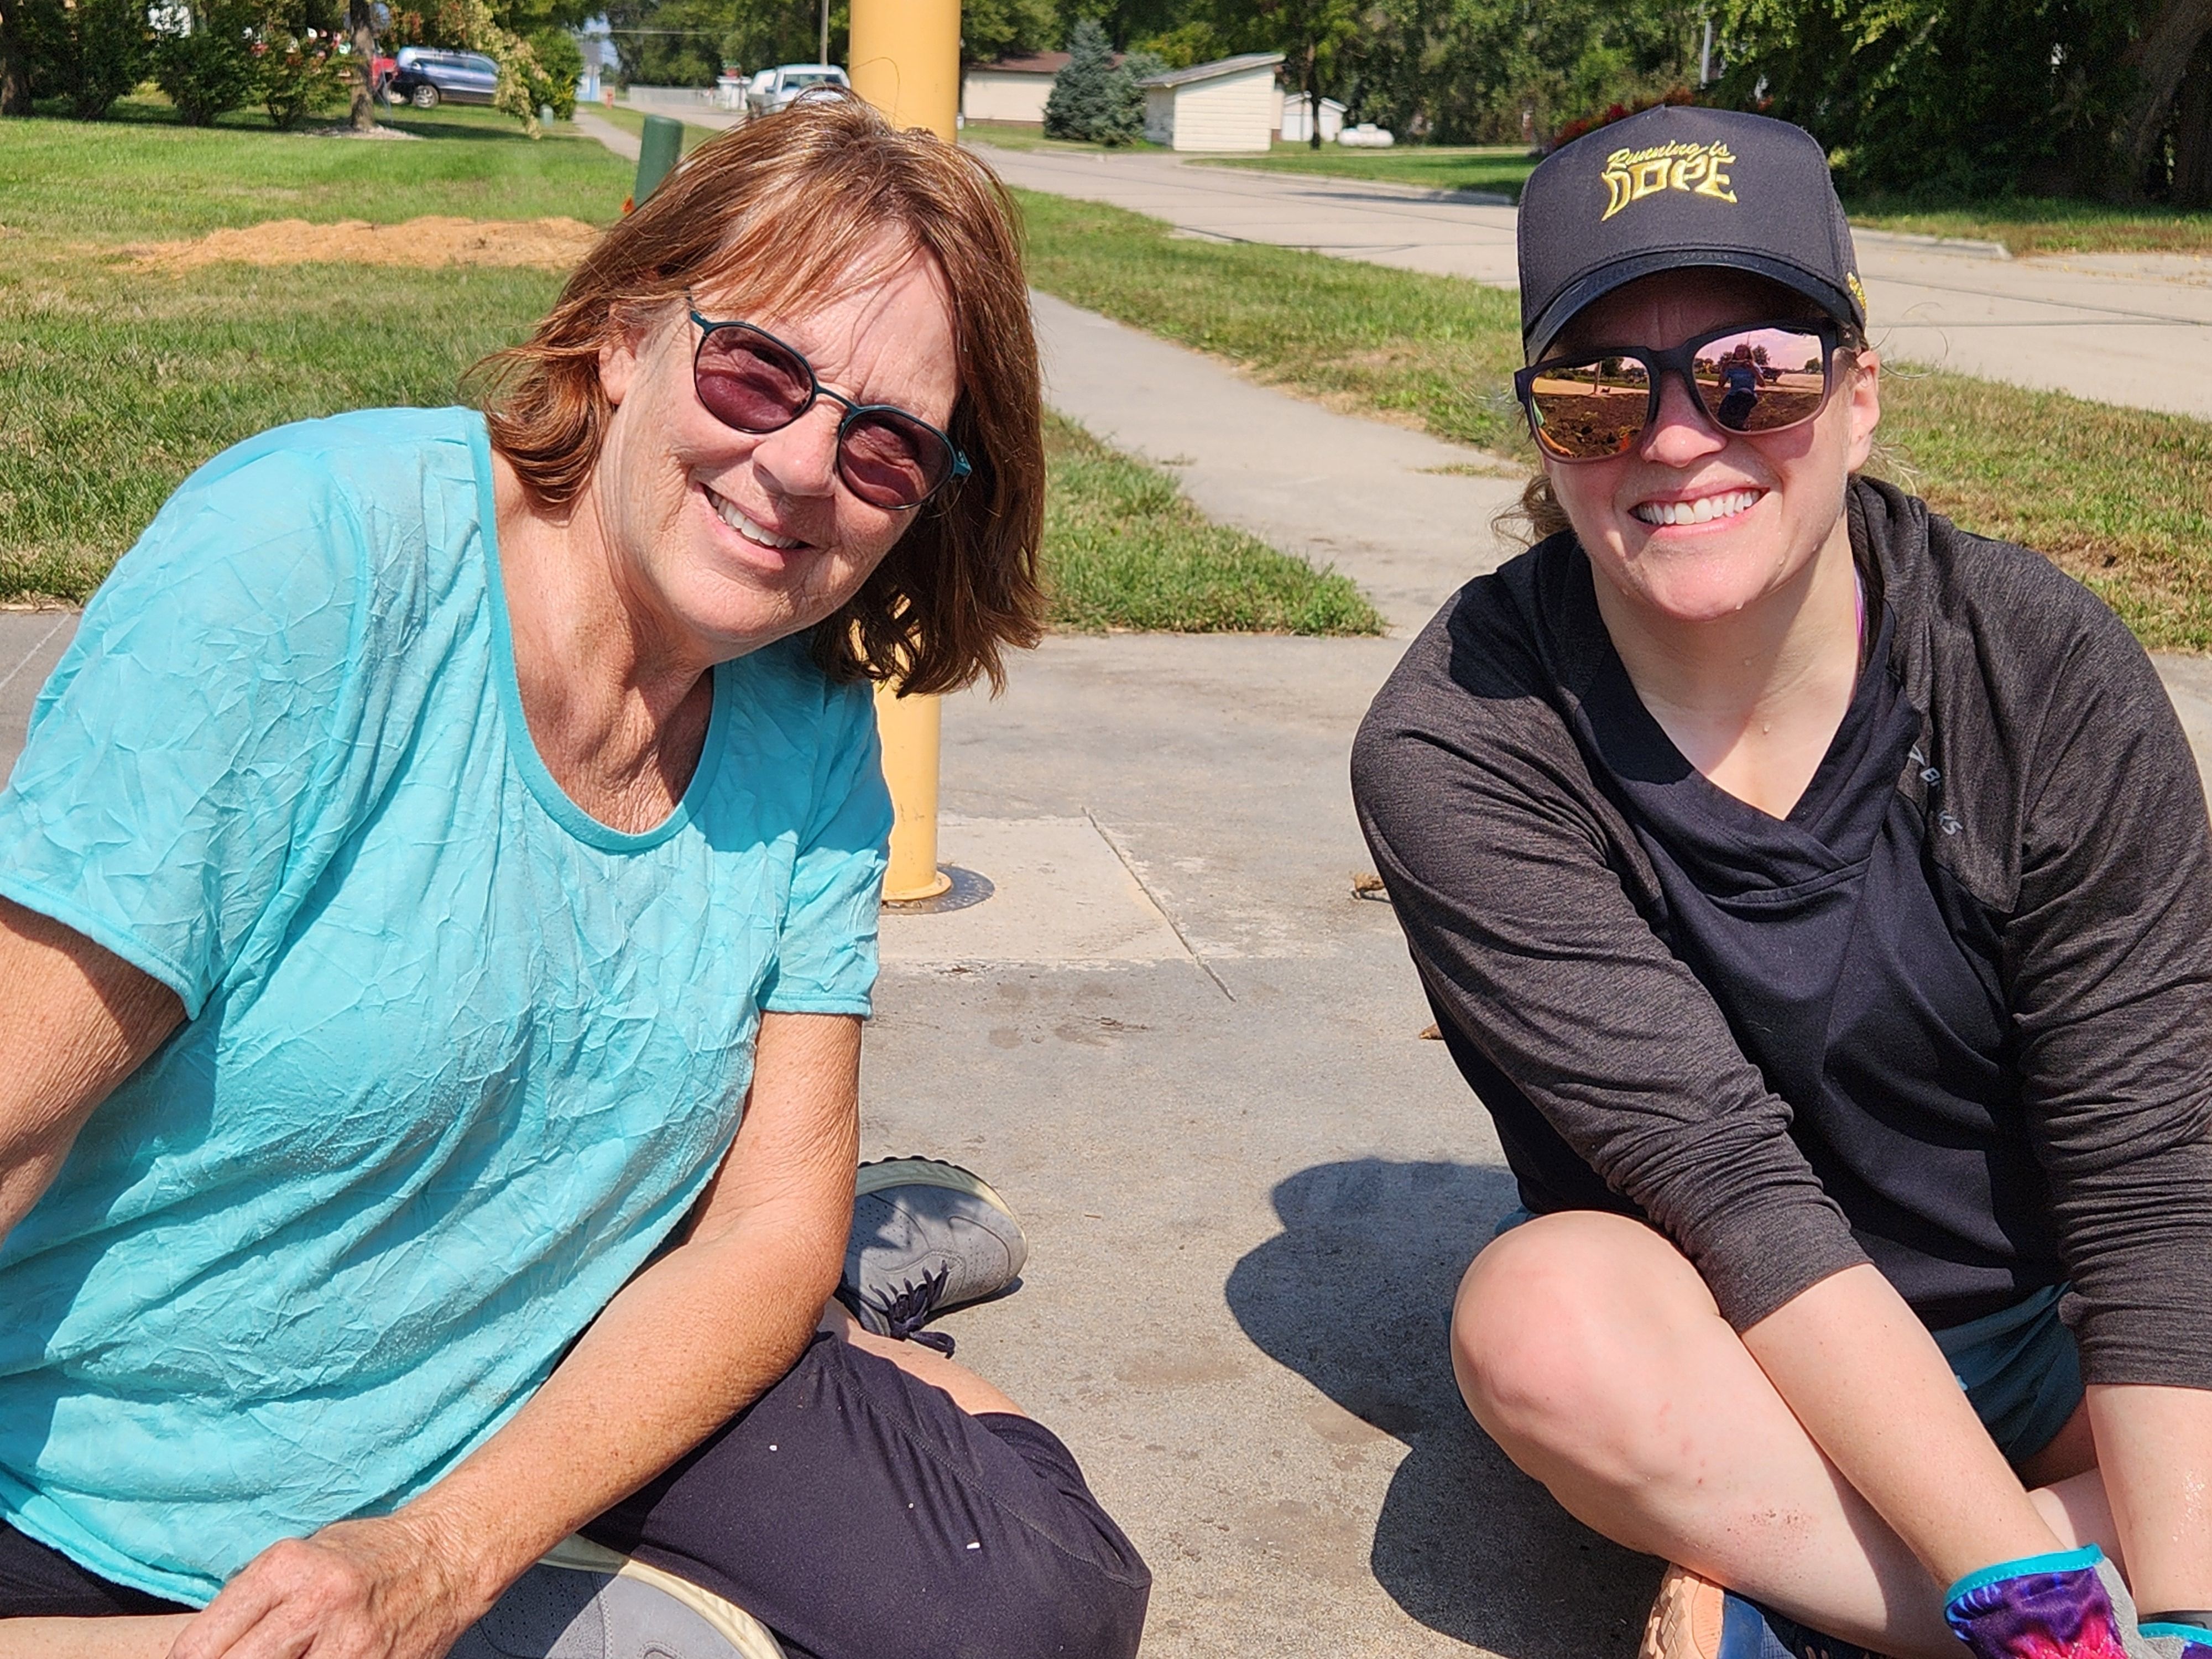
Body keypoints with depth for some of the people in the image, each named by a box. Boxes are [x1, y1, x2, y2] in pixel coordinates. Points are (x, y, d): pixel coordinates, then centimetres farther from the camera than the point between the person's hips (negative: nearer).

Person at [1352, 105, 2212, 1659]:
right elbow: (1729, 1182, -23)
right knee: (1545, 1315, -34)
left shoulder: (2049, 674, -14)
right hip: (1730, 1355, -1)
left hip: (2053, 1345, 2)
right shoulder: (1457, 748, -19)